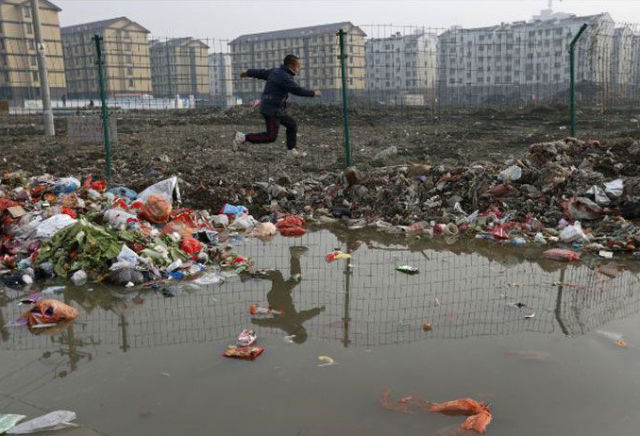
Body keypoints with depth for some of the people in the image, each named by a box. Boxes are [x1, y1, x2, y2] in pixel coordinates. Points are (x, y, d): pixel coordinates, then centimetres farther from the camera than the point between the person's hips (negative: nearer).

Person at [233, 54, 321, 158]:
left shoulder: (276, 71, 11)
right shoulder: (285, 77, -18)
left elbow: (261, 73, 22)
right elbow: (297, 90, -23)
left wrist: (248, 73, 39)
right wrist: (313, 93, -11)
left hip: (274, 110, 10)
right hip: (271, 110, -10)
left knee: (292, 125, 14)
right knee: (271, 137, -9)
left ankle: (292, 150, 22)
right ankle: (243, 137, -3)